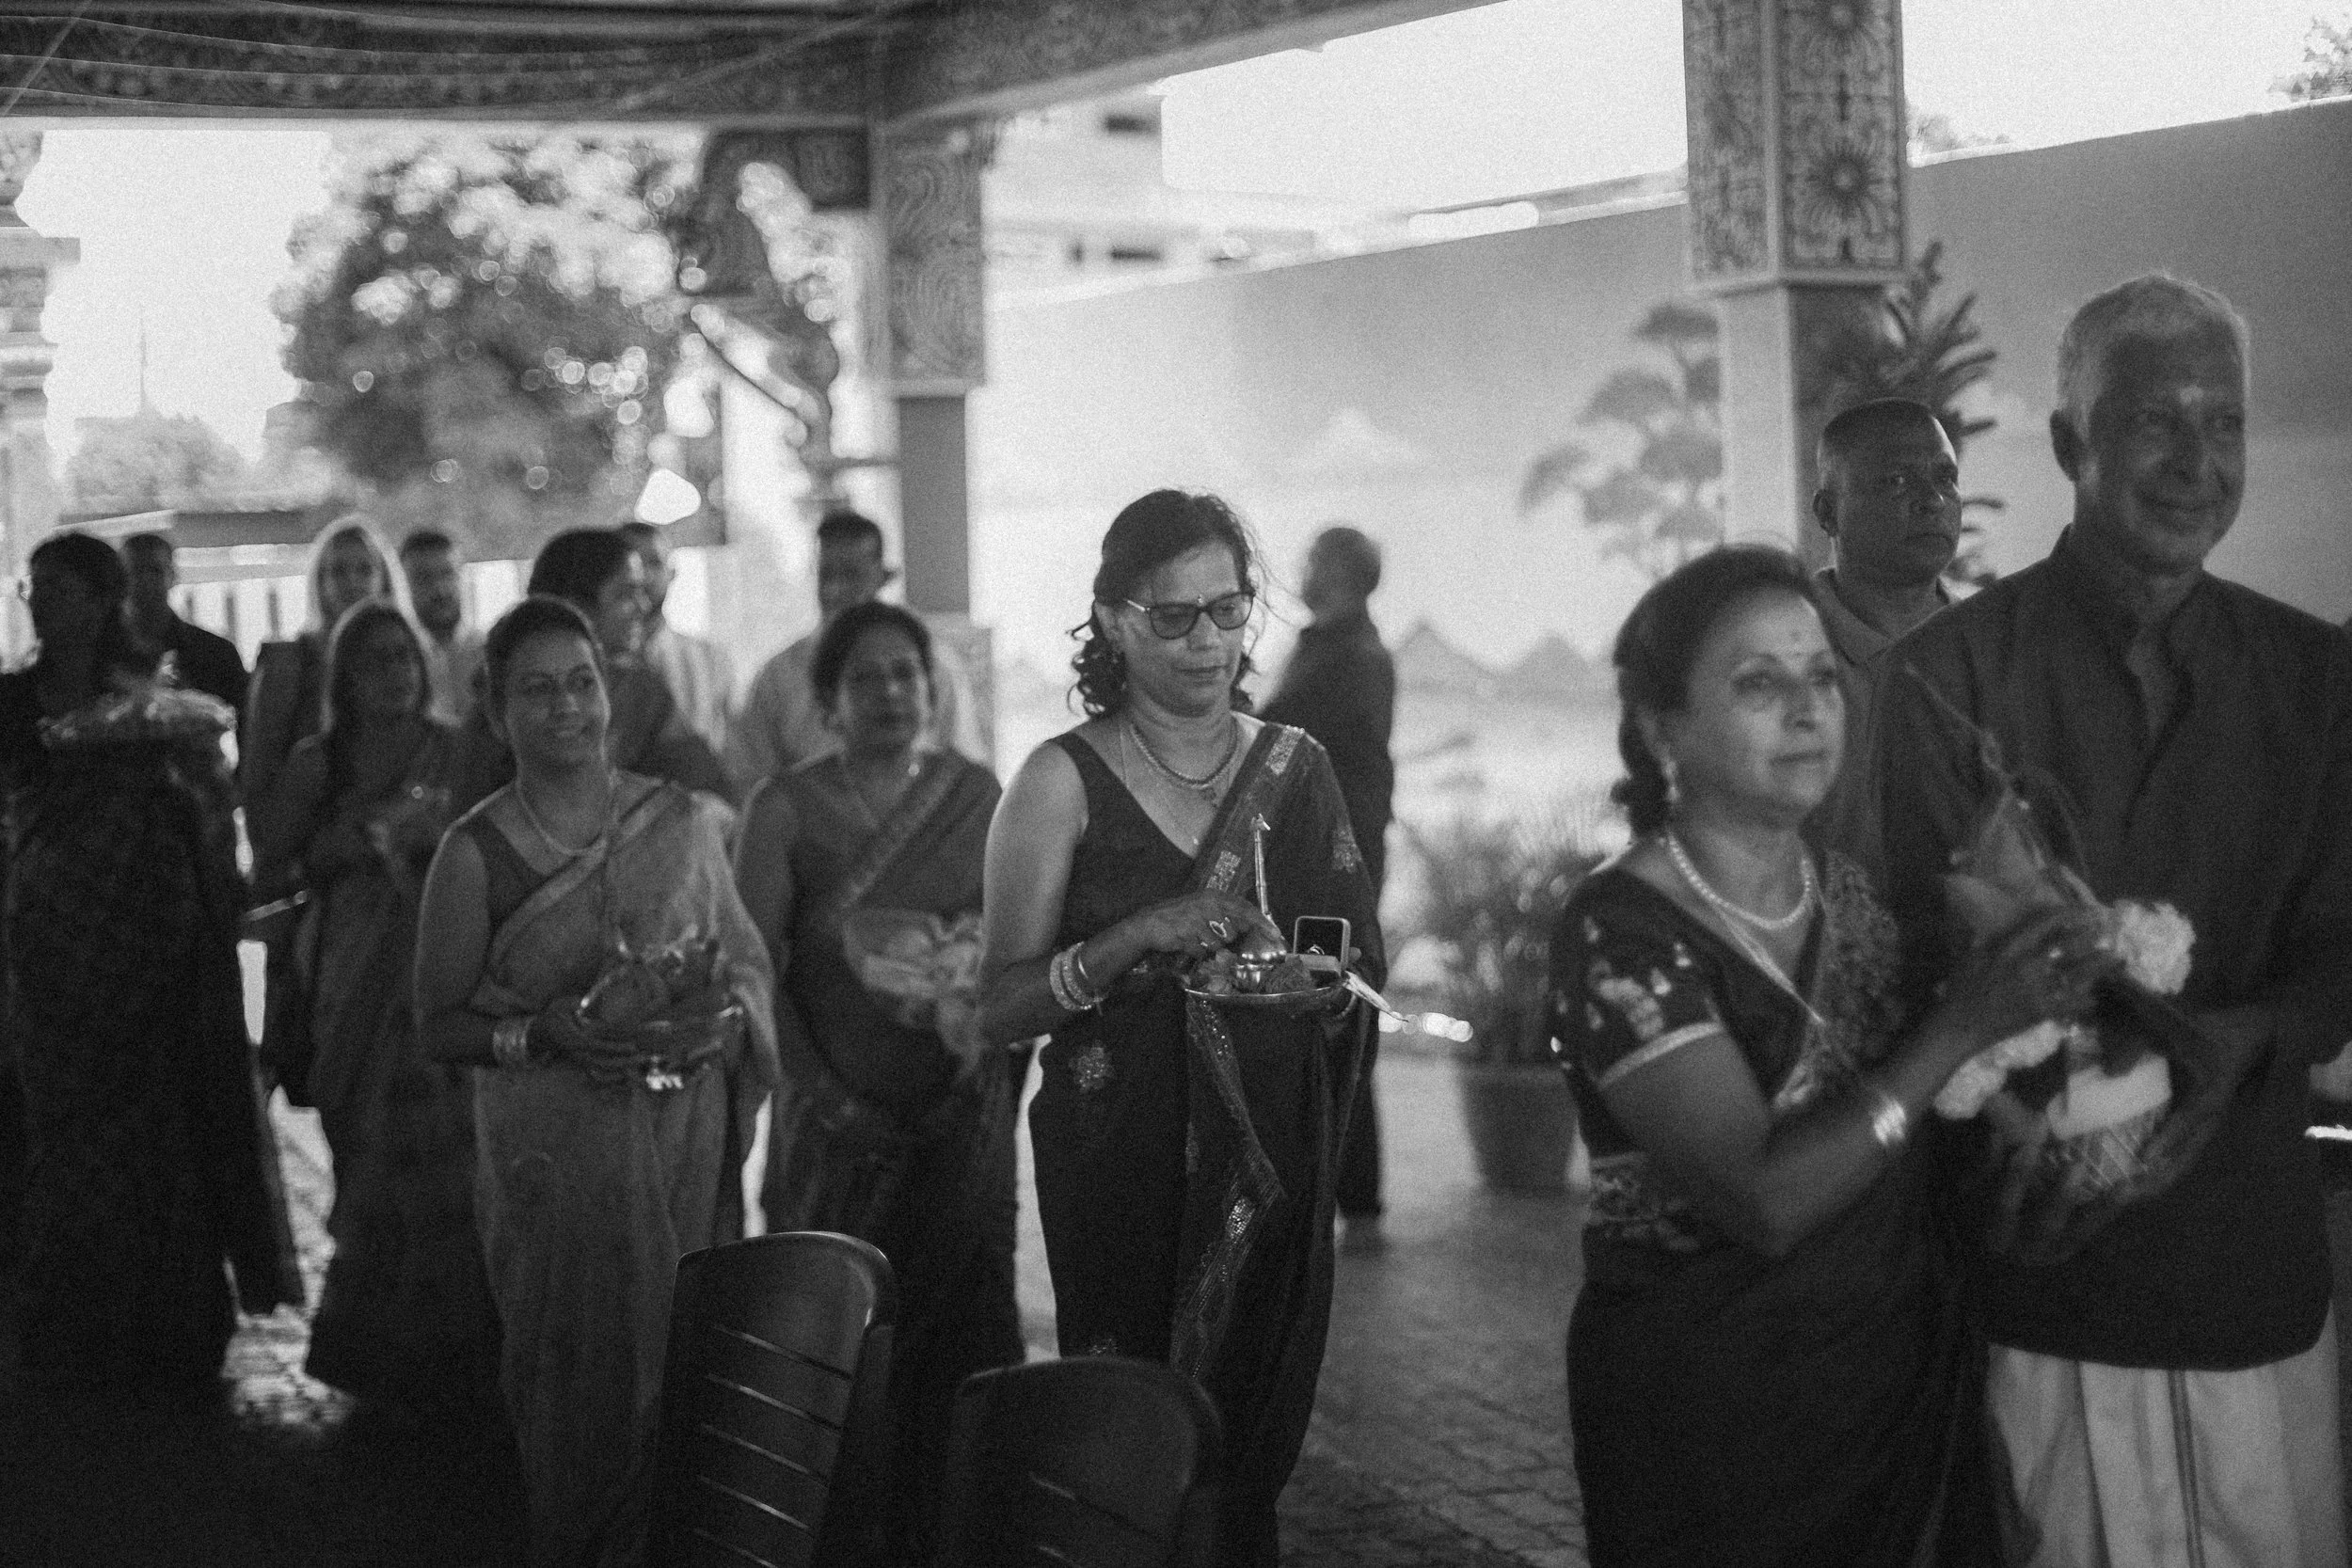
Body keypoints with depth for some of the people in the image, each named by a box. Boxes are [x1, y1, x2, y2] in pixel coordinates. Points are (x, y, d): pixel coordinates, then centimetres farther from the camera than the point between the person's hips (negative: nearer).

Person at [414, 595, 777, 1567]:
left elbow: (745, 957, 13)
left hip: (689, 1133, 3)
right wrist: (543, 1034, -17)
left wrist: (727, 1019, -7)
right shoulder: (476, 851, -5)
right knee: (582, 1375, 1)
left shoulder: (683, 821, 4)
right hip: (554, 1149, -2)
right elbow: (438, 1023, -1)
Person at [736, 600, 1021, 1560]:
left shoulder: (976, 795, 6)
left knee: (962, 1324, 3)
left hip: (962, 1108, 2)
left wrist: (993, 1066, -3)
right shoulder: (786, 807, -2)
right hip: (839, 1116, -2)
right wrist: (819, 1093, -12)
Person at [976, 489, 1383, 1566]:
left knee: (1256, 1448, 7)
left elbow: (1362, 970, 14)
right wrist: (1138, 941, -21)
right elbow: (999, 1009, -8)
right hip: (1123, 1161, -3)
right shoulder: (1065, 780, -3)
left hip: (1275, 1158, 3)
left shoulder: (1295, 767, 8)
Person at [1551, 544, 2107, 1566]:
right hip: (1711, 1406, -6)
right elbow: (1764, 1201, -26)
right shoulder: (1617, 932, -18)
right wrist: (1963, 1027, -26)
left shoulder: (1851, 891, 4)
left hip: (1906, 1368, 6)